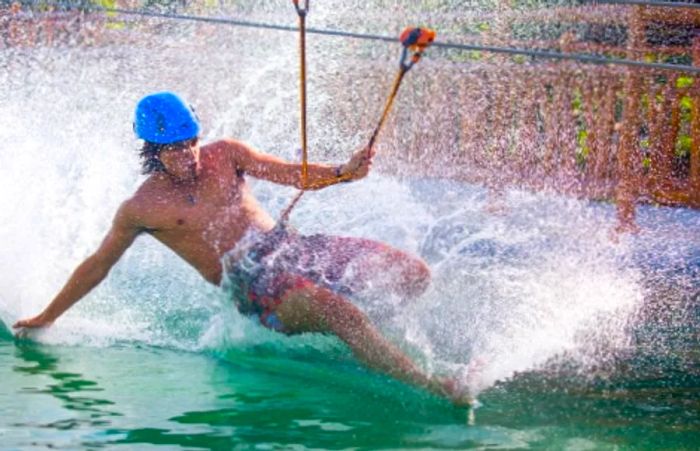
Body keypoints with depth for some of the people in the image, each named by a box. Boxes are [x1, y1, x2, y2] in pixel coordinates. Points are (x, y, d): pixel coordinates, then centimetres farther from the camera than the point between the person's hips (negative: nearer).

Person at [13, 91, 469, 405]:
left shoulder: (225, 155, 8)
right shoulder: (141, 209, 0)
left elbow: (295, 175, 3)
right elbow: (96, 266, 11)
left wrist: (342, 171, -18)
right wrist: (47, 317, 16)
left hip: (293, 246, 5)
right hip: (254, 283, -5)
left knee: (413, 274, -9)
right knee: (343, 315, -34)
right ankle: (431, 387, -40)